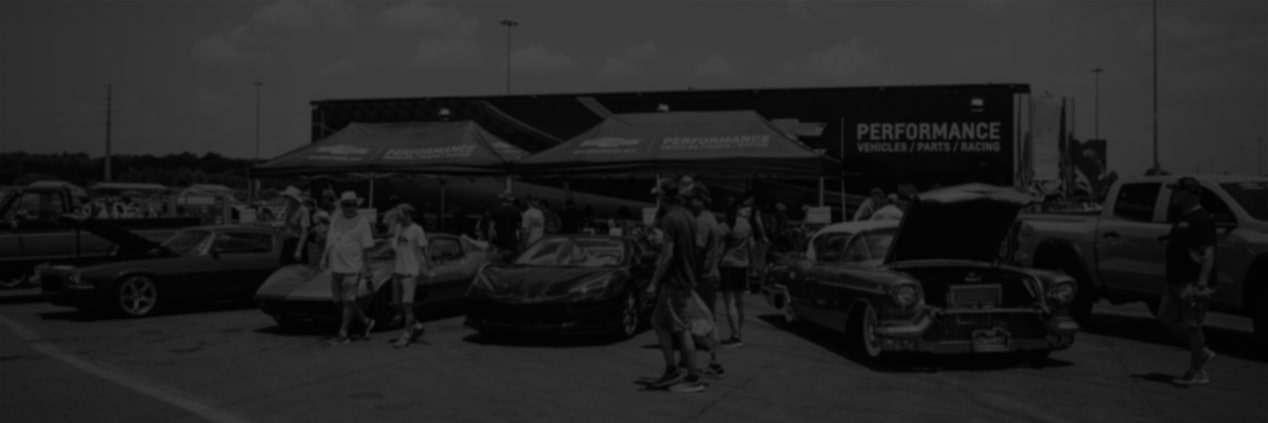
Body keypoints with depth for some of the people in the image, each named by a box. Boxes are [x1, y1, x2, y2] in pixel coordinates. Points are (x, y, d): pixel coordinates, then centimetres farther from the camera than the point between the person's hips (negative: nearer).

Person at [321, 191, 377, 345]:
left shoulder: (362, 223, -4)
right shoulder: (336, 220, 11)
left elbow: (367, 247, -5)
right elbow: (330, 241, 18)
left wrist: (365, 266, -9)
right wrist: (325, 257, 10)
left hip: (352, 268, -6)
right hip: (336, 267, 6)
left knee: (348, 301, -3)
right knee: (342, 300, 10)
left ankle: (343, 334, 1)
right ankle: (366, 322, 26)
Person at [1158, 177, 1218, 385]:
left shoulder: (1202, 219, -12)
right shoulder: (1183, 218, 17)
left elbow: (1209, 253, -19)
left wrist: (1202, 283, -26)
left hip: (1194, 282, -10)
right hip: (1176, 281, 10)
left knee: (1192, 325, -4)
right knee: (1165, 317, 9)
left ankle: (1197, 372, 7)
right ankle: (1201, 352, 23)